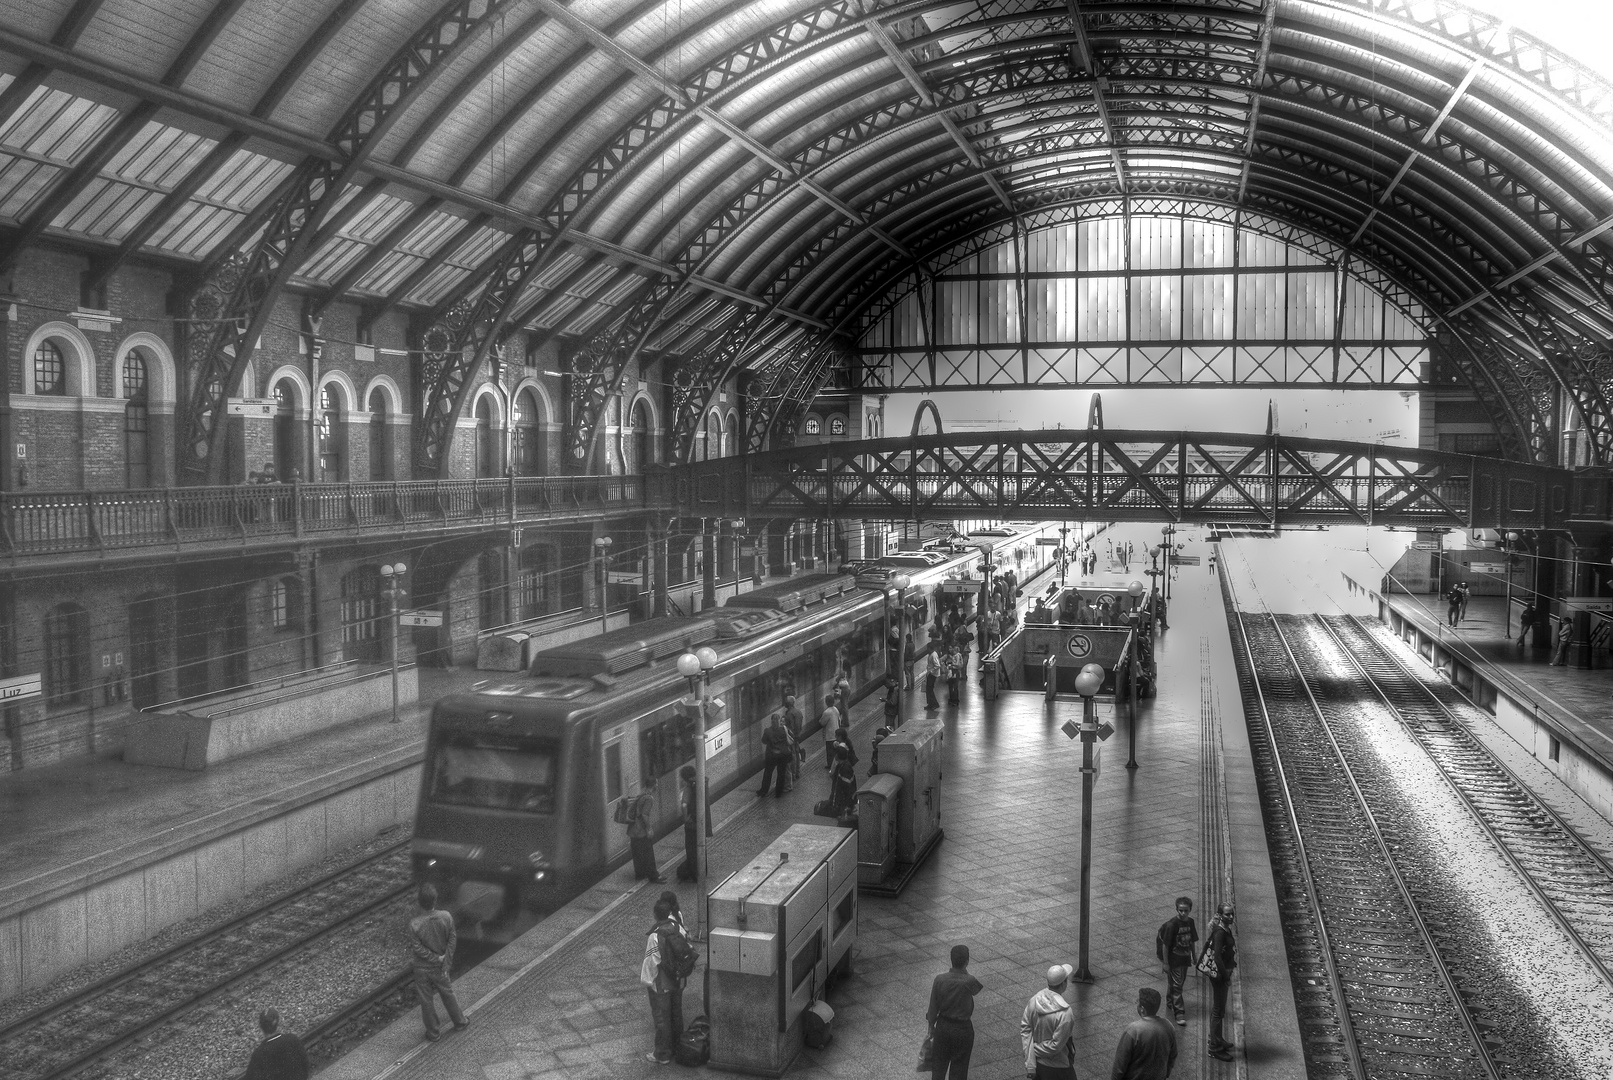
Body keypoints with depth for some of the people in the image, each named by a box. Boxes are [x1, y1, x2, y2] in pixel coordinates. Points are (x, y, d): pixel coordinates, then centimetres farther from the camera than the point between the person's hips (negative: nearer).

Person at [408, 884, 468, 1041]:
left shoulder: (414, 924, -28)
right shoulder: (446, 917, -21)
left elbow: (418, 949, -22)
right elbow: (452, 940, -12)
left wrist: (437, 958, -10)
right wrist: (445, 961, -5)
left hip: (422, 968, -2)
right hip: (440, 968, 2)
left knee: (426, 1000, 18)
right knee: (447, 993, 26)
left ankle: (433, 1032, 34)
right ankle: (459, 1021, 44)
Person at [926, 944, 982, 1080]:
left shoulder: (940, 979, -17)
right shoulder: (969, 981, -24)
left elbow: (933, 1006, -6)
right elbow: (978, 988, 2)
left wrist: (931, 1025, 7)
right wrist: (965, 971, 2)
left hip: (943, 1026, 2)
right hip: (963, 1029, -2)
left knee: (939, 1064, 20)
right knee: (959, 1068, 15)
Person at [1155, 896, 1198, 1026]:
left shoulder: (1190, 922, -3)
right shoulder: (1171, 924, -22)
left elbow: (1192, 941, 11)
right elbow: (1165, 945, -18)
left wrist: (1194, 957, 17)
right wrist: (1165, 963, -16)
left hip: (1185, 958, 7)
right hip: (1173, 959, -6)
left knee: (1180, 981, 19)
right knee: (1176, 985, -4)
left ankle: (1171, 1001, 43)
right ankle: (1179, 1013, 1)